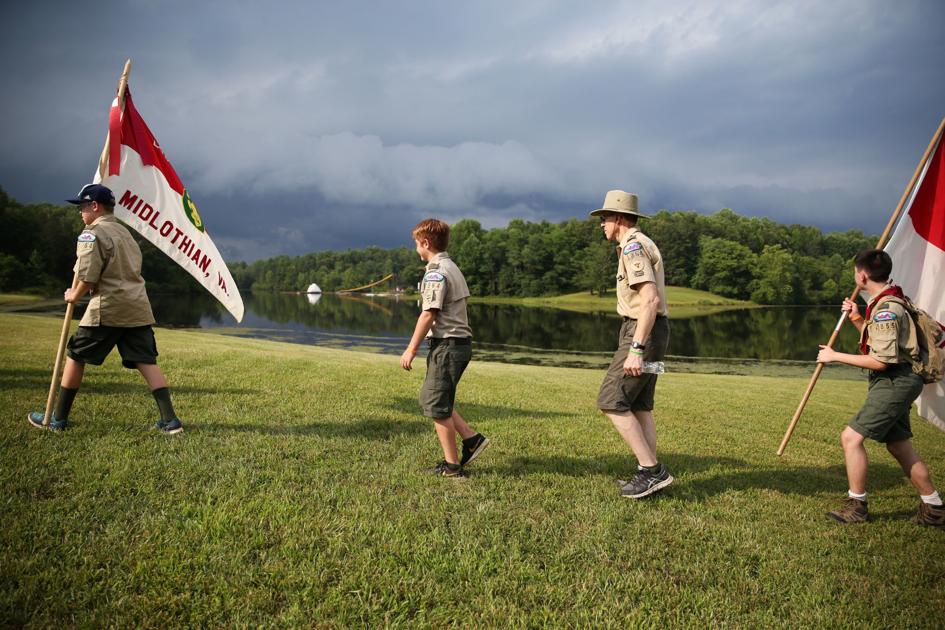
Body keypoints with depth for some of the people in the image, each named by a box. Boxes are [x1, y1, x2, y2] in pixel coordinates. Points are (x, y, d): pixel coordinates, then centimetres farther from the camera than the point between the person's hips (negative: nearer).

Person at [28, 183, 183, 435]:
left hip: (108, 307, -6)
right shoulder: (124, 232, 21)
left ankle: (58, 419, 18)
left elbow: (88, 277, -11)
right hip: (138, 306, 7)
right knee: (147, 362, 2)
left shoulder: (92, 233, -4)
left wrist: (74, 295, 7)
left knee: (76, 357, 9)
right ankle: (170, 421, -6)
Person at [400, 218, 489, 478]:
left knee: (436, 405, 0)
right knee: (430, 398, 18)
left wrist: (411, 349, -14)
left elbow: (429, 314, -18)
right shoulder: (452, 267, 16)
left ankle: (452, 465, 7)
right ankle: (472, 438, 15)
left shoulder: (435, 271, -14)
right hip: (460, 342, 10)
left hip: (446, 344, -10)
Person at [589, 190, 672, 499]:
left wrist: (635, 350, -28)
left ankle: (651, 469, -7)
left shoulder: (633, 247, -15)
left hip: (642, 332, -10)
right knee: (639, 406, 11)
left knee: (611, 401, -9)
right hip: (647, 332, 10)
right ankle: (649, 474, 14)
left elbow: (651, 299, -25)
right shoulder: (640, 244, 18)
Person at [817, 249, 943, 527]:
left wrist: (835, 356, -17)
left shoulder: (886, 309, -20)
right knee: (899, 445, 15)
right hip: (896, 382, 11)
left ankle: (857, 505, 0)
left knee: (851, 436, -10)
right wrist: (857, 319, 10)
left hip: (894, 382, -11)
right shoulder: (885, 303, 12)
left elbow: (880, 361, -23)